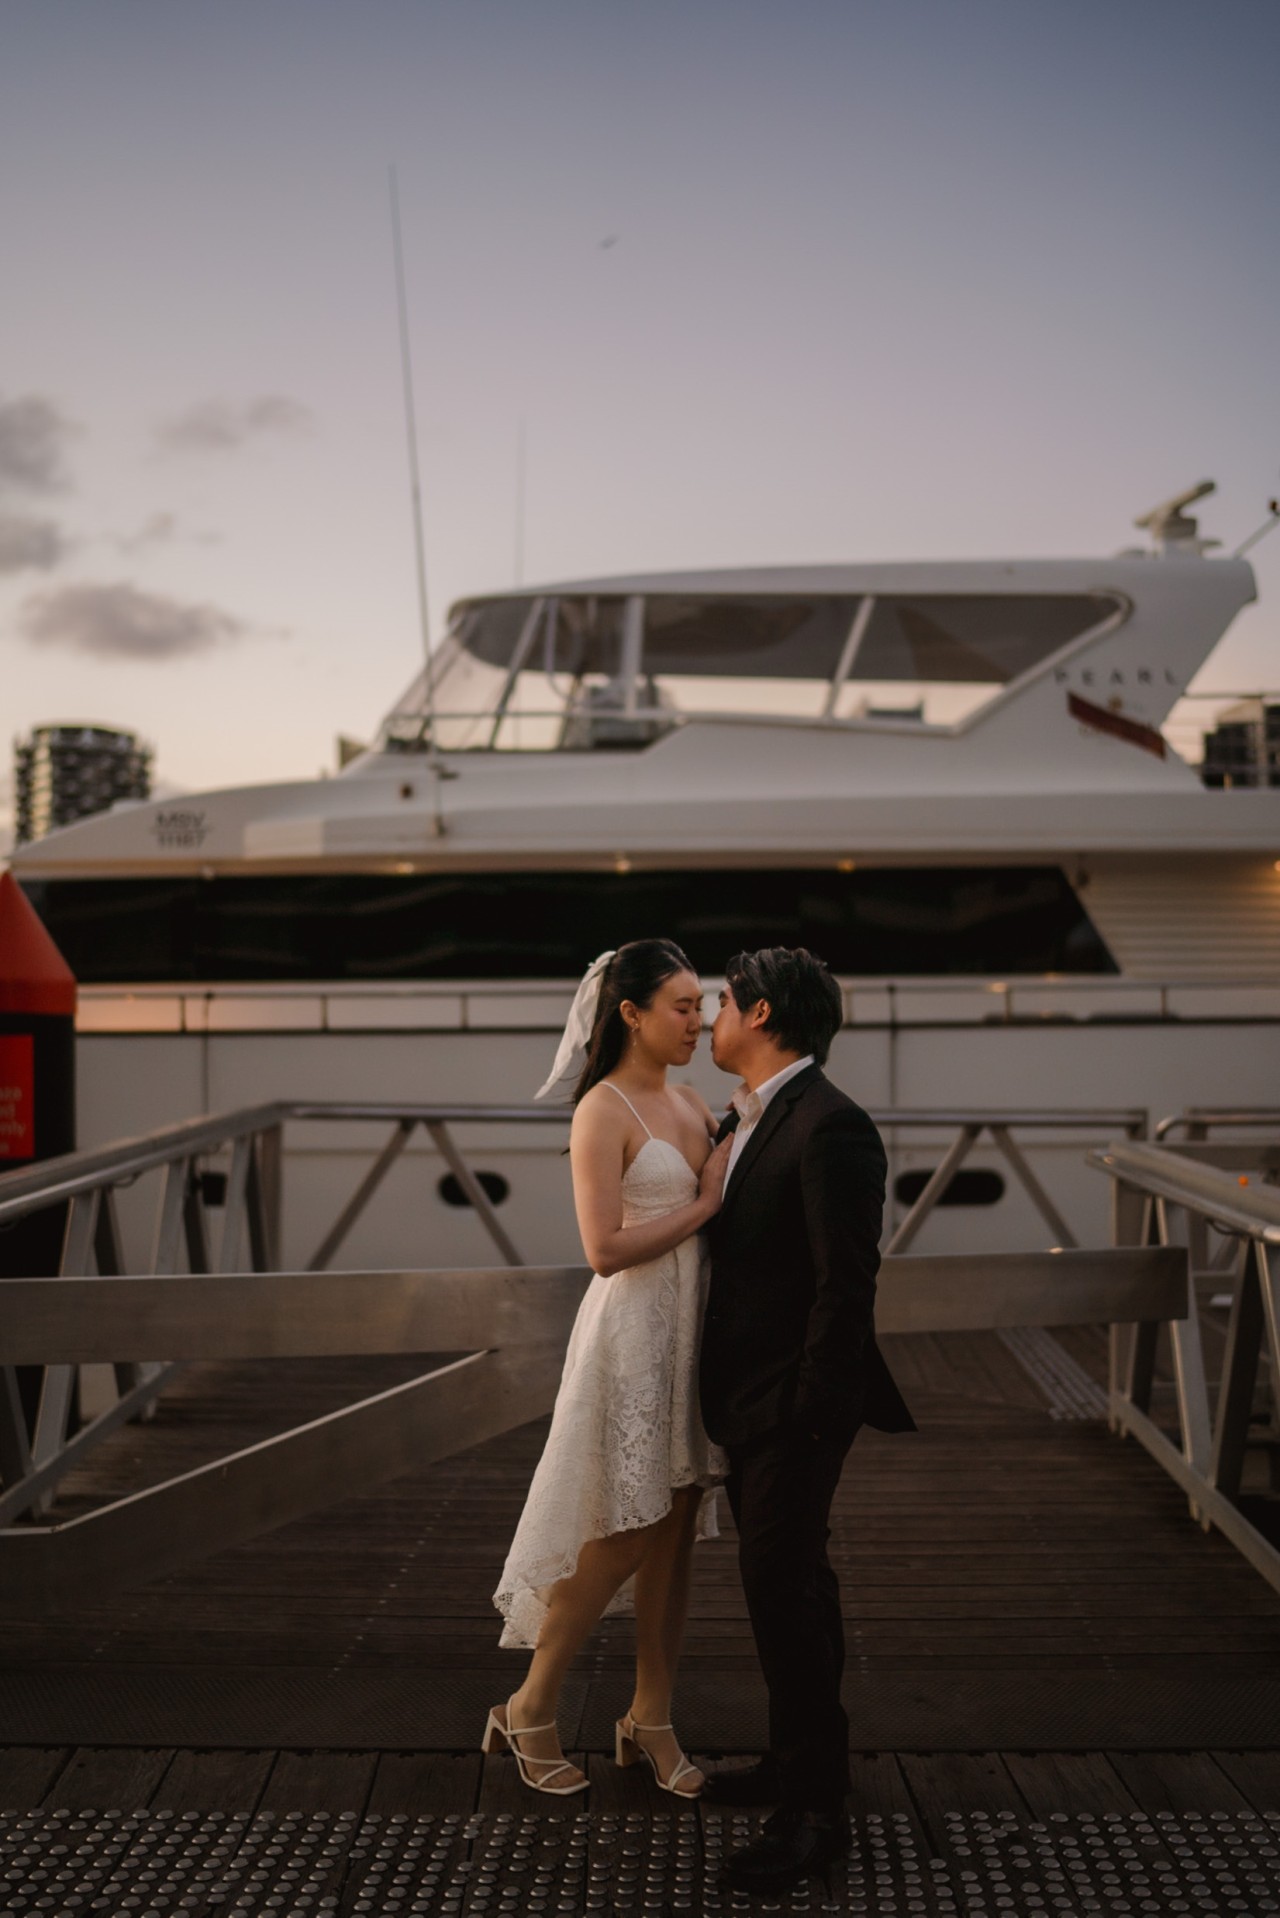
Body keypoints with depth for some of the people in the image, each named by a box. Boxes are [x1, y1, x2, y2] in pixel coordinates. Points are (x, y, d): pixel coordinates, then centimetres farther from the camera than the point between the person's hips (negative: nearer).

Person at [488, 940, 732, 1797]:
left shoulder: (694, 1106, 10)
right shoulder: (605, 1111, -13)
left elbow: (717, 1216, 12)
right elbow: (606, 1248, -19)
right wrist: (704, 1206, -13)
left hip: (692, 1332, 7)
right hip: (634, 1333, -7)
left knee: (676, 1534, 12)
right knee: (622, 1538, 0)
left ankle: (651, 1720, 24)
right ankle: (531, 1709, 18)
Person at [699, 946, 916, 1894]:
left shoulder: (830, 1126, -20)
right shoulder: (748, 1118, 10)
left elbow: (848, 1283, -22)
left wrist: (810, 1414, -20)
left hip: (795, 1407, -9)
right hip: (750, 1399, 9)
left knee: (784, 1588, -4)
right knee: (792, 1579, 19)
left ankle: (816, 1809, 8)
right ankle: (804, 1757, 34)